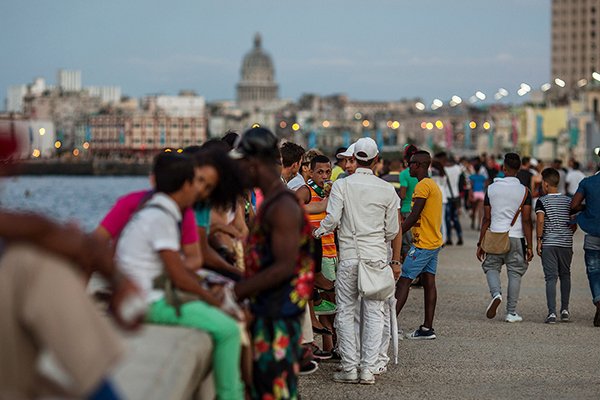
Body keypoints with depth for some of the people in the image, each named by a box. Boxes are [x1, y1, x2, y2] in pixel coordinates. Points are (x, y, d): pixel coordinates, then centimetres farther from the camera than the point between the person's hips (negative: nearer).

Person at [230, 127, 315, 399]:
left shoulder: (282, 207, -18)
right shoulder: (272, 201, 14)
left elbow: (284, 267, -24)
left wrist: (236, 292, -21)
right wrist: (238, 284, 13)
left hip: (279, 314, -10)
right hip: (267, 310, 10)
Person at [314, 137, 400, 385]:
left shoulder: (341, 185, -3)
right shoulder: (387, 189, 3)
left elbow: (332, 219, -11)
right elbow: (392, 230, 8)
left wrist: (316, 233, 7)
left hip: (349, 257, -1)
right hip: (377, 257, 1)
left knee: (346, 313, 6)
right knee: (373, 313, 5)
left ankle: (350, 368, 3)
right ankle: (368, 369, 3)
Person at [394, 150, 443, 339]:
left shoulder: (423, 186, -15)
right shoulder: (434, 185, 16)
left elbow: (414, 216, -19)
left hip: (423, 244, -10)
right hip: (435, 242, 10)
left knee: (403, 281, -8)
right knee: (429, 283, 8)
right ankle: (427, 328, 8)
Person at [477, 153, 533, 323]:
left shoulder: (492, 188, 0)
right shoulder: (524, 191, -4)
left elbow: (486, 219, 2)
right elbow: (526, 221, -6)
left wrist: (480, 243, 9)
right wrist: (529, 246, -1)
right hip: (516, 238, -1)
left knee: (491, 267, 18)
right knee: (515, 273, 9)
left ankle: (496, 293, -10)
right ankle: (511, 312, 11)